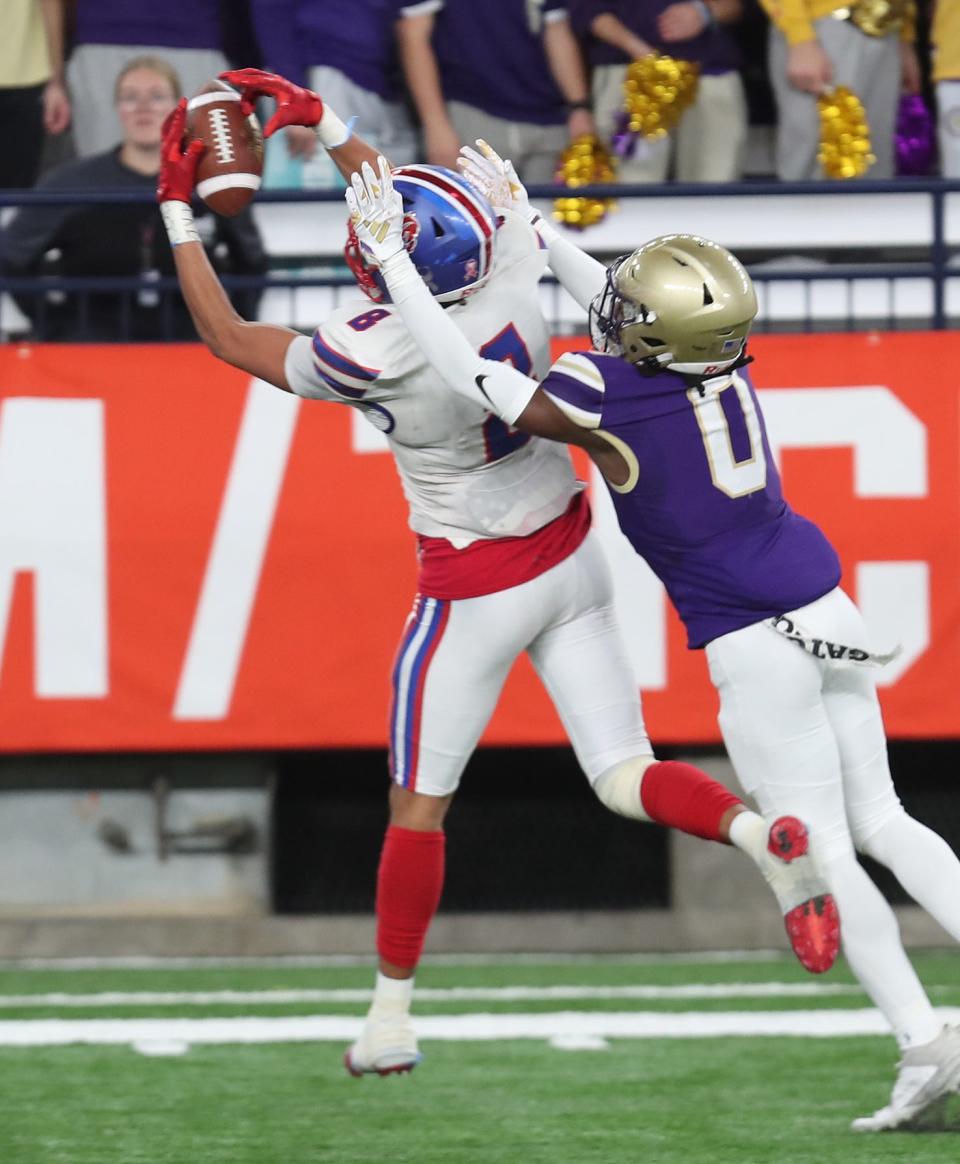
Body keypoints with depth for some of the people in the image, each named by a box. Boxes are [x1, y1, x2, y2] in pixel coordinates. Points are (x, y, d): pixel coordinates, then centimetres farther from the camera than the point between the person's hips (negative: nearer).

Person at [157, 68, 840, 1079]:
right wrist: (323, 126, 12)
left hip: (477, 590, -5)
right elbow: (414, 213, 10)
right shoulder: (510, 275, -13)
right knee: (626, 780, 6)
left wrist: (179, 213, -3)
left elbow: (229, 339, -9)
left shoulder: (374, 355, -26)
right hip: (571, 559, 5)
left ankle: (391, 1017, 21)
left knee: (418, 804, 11)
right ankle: (763, 835, -23)